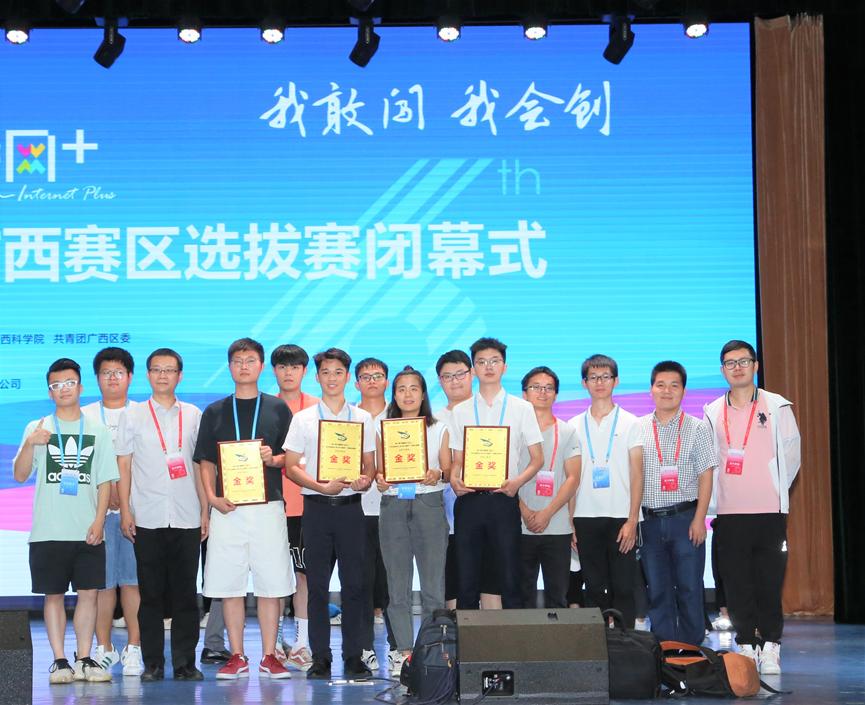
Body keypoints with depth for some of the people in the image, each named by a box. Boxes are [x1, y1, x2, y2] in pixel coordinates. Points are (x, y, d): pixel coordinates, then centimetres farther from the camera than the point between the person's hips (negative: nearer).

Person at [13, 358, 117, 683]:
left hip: (87, 532, 1)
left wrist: (99, 520, -5)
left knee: (88, 593, 0)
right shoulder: (37, 429, 7)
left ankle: (84, 659, 8)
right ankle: (59, 660, 9)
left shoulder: (97, 431, 9)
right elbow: (20, 475, 1)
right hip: (48, 531, -1)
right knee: (53, 595, 3)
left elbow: (105, 482, 7)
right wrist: (30, 445, -16)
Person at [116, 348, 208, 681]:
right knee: (151, 593, 2)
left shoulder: (193, 415, 10)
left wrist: (205, 510, 7)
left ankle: (185, 662, 7)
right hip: (147, 518, -1)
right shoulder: (132, 416, 8)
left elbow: (200, 466, 12)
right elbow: (124, 466, 7)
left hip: (186, 518, 1)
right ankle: (152, 663, 8)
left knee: (186, 593, 2)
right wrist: (125, 510, -1)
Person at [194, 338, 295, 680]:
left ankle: (269, 657, 5)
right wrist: (212, 496, -5)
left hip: (268, 507, -1)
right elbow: (206, 461, 10)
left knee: (270, 583, -1)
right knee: (229, 584, 1)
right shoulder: (214, 412, 12)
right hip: (227, 508, 1)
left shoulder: (278, 409, 9)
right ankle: (237, 657, 9)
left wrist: (273, 459, -12)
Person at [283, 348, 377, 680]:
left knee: (354, 583, 1)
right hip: (316, 507, -1)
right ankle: (320, 658, 7)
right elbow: (291, 467, 2)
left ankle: (353, 656, 8)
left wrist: (364, 480, -12)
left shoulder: (362, 419, 10)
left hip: (350, 506, 1)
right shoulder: (303, 419, 6)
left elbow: (370, 465, 12)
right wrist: (322, 487, -12)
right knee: (317, 585, 1)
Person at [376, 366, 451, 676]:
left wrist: (437, 475, -13)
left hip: (429, 504, -1)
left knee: (433, 582, -5)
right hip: (393, 506, 1)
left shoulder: (439, 429, 9)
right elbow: (379, 470, 12)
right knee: (397, 583, 2)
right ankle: (403, 650, 8)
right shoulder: (383, 430, 11)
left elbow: (449, 471, 8)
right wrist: (379, 479, -10)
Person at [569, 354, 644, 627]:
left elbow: (637, 474, 0)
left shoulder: (630, 423, 4)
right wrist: (568, 520, 2)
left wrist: (632, 520, -8)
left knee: (623, 588, -2)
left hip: (620, 517, -2)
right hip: (585, 517, 2)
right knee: (594, 588, 6)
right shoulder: (574, 426, 11)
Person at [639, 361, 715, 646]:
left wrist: (699, 519, -8)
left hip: (685, 518, -2)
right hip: (649, 520, 2)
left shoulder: (697, 428, 3)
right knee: (657, 590, 6)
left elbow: (705, 476, -1)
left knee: (689, 587, 0)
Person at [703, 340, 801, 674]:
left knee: (769, 582, -3)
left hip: (770, 510, -2)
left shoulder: (777, 406, 3)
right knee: (736, 584, 2)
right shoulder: (712, 413, 8)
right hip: (729, 512, 2)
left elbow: (792, 453, 7)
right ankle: (746, 646, 9)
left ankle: (770, 648, 4)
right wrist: (716, 496, 6)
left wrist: (777, 489, 5)